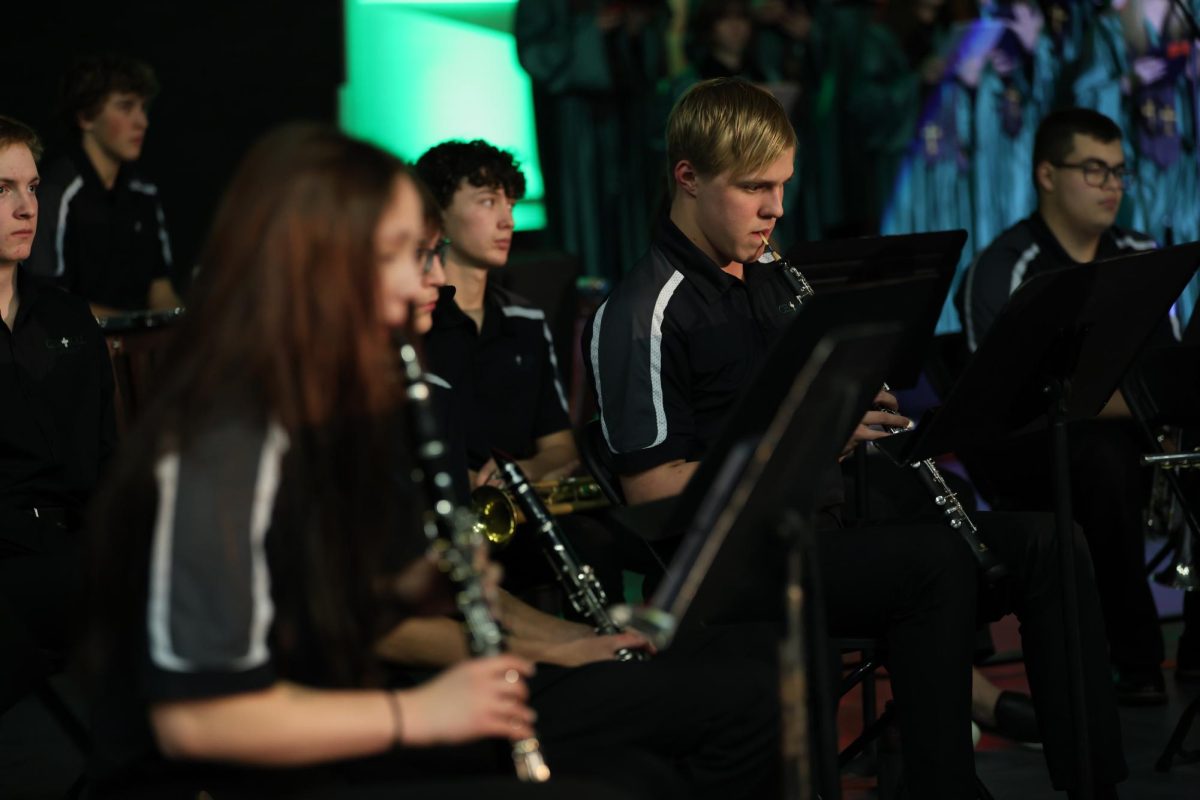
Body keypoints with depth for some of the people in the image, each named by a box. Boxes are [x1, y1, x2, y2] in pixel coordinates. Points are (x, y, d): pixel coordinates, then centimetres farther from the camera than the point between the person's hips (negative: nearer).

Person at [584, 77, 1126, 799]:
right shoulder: (641, 315, -8)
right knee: (936, 560, -33)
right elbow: (653, 493, -16)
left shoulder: (773, 284, 20)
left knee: (1044, 543, -10)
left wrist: (856, 406, 1)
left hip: (827, 534, 8)